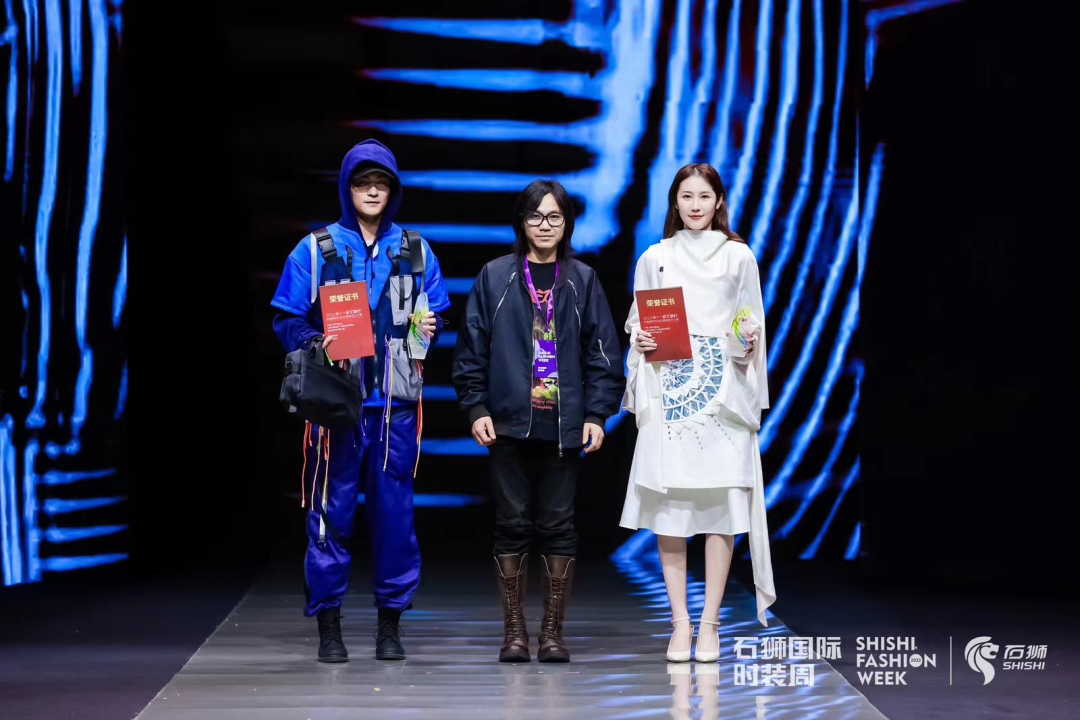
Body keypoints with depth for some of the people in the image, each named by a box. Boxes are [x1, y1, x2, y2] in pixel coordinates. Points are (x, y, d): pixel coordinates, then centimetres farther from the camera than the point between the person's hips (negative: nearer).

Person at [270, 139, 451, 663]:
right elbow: (286, 321, 4)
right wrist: (315, 343, -15)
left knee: (394, 508, 2)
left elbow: (436, 317, 17)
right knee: (331, 508, -2)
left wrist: (429, 331, -5)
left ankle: (390, 625, 11)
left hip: (396, 401, 2)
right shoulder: (315, 251, 5)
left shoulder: (416, 253, 12)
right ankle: (328, 625, 7)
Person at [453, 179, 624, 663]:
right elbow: (472, 348, 5)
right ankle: (514, 632, 9)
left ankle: (553, 632, 10)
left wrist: (597, 414, 0)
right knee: (512, 525, 2)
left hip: (563, 424, 1)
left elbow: (603, 352, 7)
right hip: (508, 422, 0)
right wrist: (476, 408, -2)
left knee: (558, 526, 3)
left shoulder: (582, 281, 8)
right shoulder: (495, 278, 5)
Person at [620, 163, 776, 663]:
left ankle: (710, 622, 1)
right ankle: (680, 621, 3)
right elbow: (637, 325, 15)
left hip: (722, 391, -1)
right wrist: (641, 341, -6)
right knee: (669, 507, -3)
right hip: (668, 391, 1)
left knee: (721, 505, -5)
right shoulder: (654, 258, 12)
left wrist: (749, 341, -8)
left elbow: (753, 324, 12)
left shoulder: (739, 257, 9)